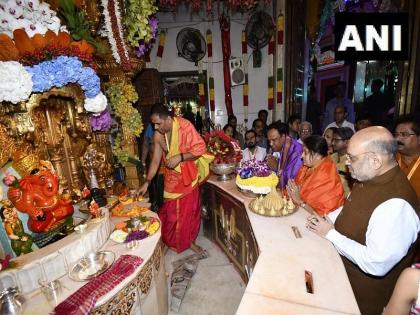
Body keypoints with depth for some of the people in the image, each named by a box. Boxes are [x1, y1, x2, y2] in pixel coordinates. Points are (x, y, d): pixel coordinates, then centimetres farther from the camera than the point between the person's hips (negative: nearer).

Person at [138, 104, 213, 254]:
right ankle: (170, 241, 31)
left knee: (190, 210, 10)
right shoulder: (157, 135, -7)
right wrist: (147, 182, -3)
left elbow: (199, 148, -18)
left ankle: (189, 241, 31)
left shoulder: (185, 126, -19)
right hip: (171, 178, 3)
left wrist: (180, 157, -29)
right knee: (170, 211, 8)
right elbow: (155, 160, -1)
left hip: (188, 176, -2)